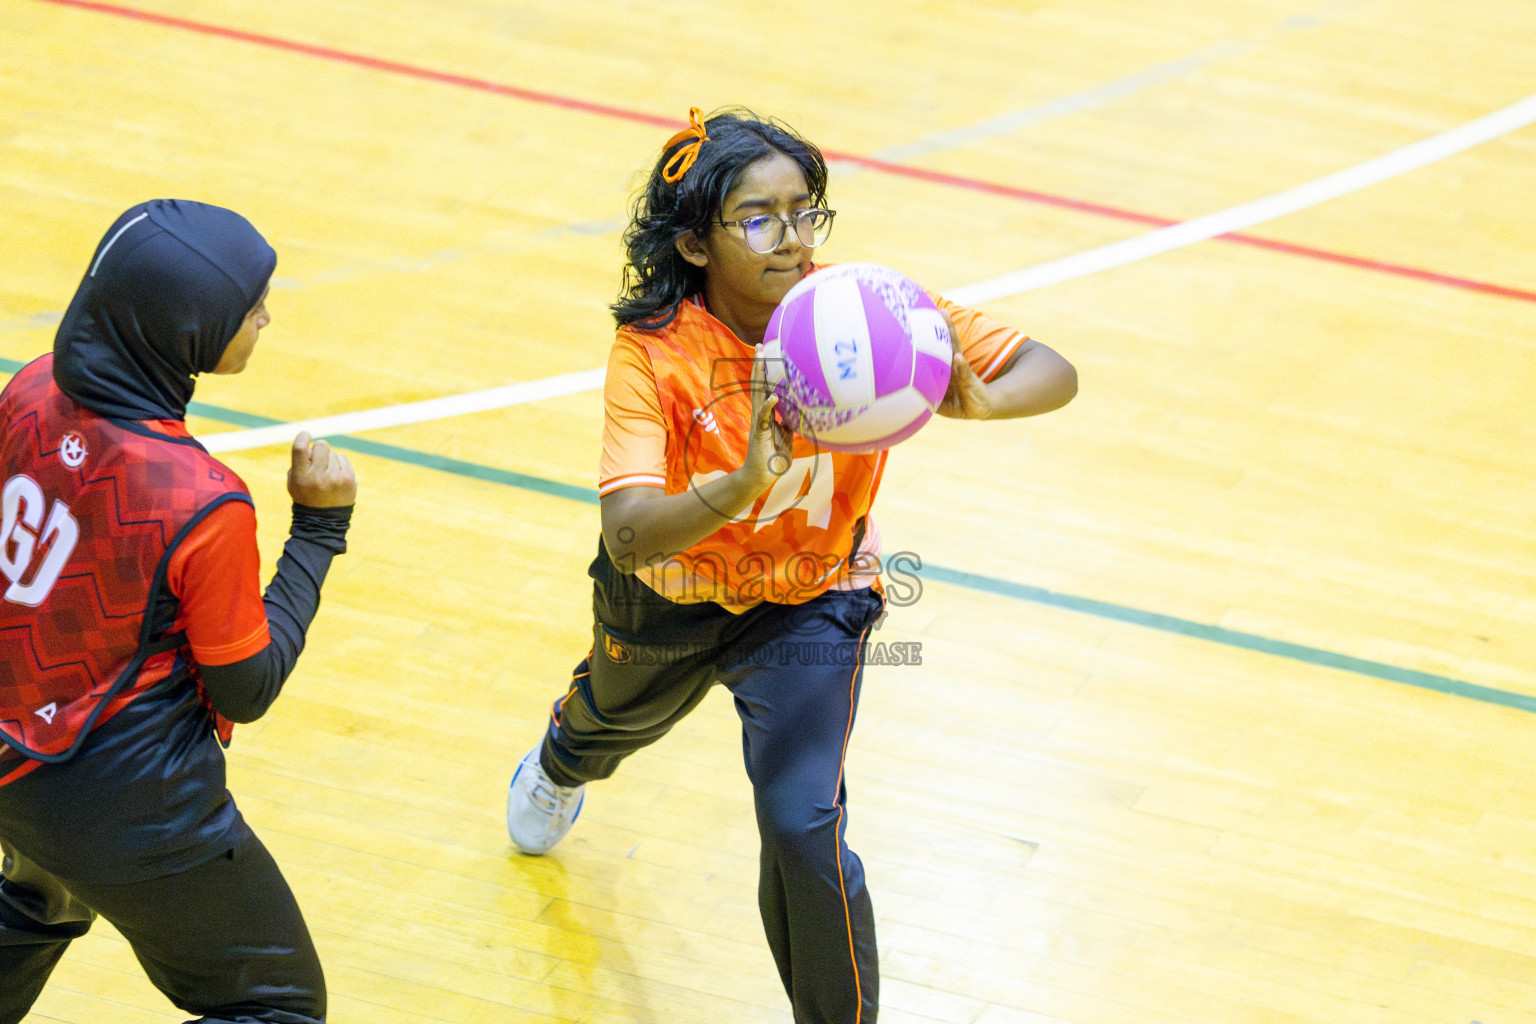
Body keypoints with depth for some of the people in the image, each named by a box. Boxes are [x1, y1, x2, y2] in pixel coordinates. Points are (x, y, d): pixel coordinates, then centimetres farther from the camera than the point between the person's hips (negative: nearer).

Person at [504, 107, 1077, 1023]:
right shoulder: (653, 353, -32)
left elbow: (1054, 375, -26)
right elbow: (628, 536, -45)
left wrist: (976, 400, -49)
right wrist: (745, 486, -63)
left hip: (810, 604, -1)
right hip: (666, 598, 1)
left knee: (802, 826, -21)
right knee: (617, 716, 34)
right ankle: (562, 765, 74)